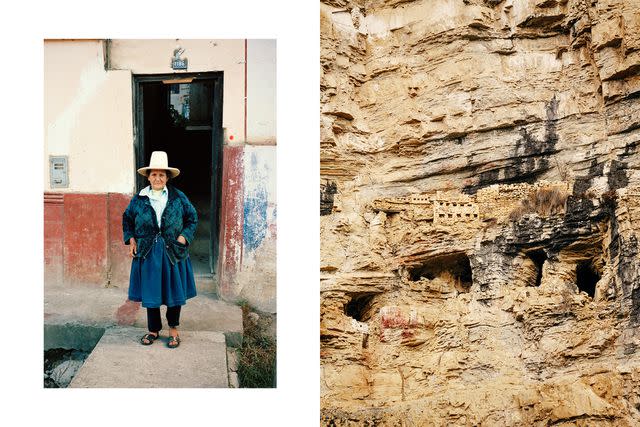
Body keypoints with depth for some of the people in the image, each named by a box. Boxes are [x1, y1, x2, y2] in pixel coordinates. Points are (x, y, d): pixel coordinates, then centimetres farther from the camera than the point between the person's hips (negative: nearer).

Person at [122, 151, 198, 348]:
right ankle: (153, 330, 22)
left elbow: (192, 217, 7)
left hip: (173, 253, -1)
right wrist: (131, 239, 4)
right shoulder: (139, 199, 1)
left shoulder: (178, 197, -2)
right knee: (150, 293, 7)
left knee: (174, 292, 6)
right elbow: (127, 219, 16)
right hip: (147, 254, 1)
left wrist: (183, 237, -6)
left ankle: (173, 330, 23)